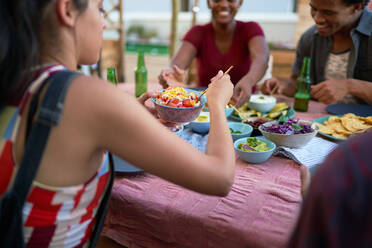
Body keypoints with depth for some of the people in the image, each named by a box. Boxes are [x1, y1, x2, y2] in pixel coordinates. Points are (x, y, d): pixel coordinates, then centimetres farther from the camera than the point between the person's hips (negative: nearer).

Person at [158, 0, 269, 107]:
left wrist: (248, 81, -47)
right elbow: (179, 61, -20)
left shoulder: (250, 29, -2)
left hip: (243, 104, -1)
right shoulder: (198, 33, -1)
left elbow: (261, 58, -24)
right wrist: (174, 73, -46)